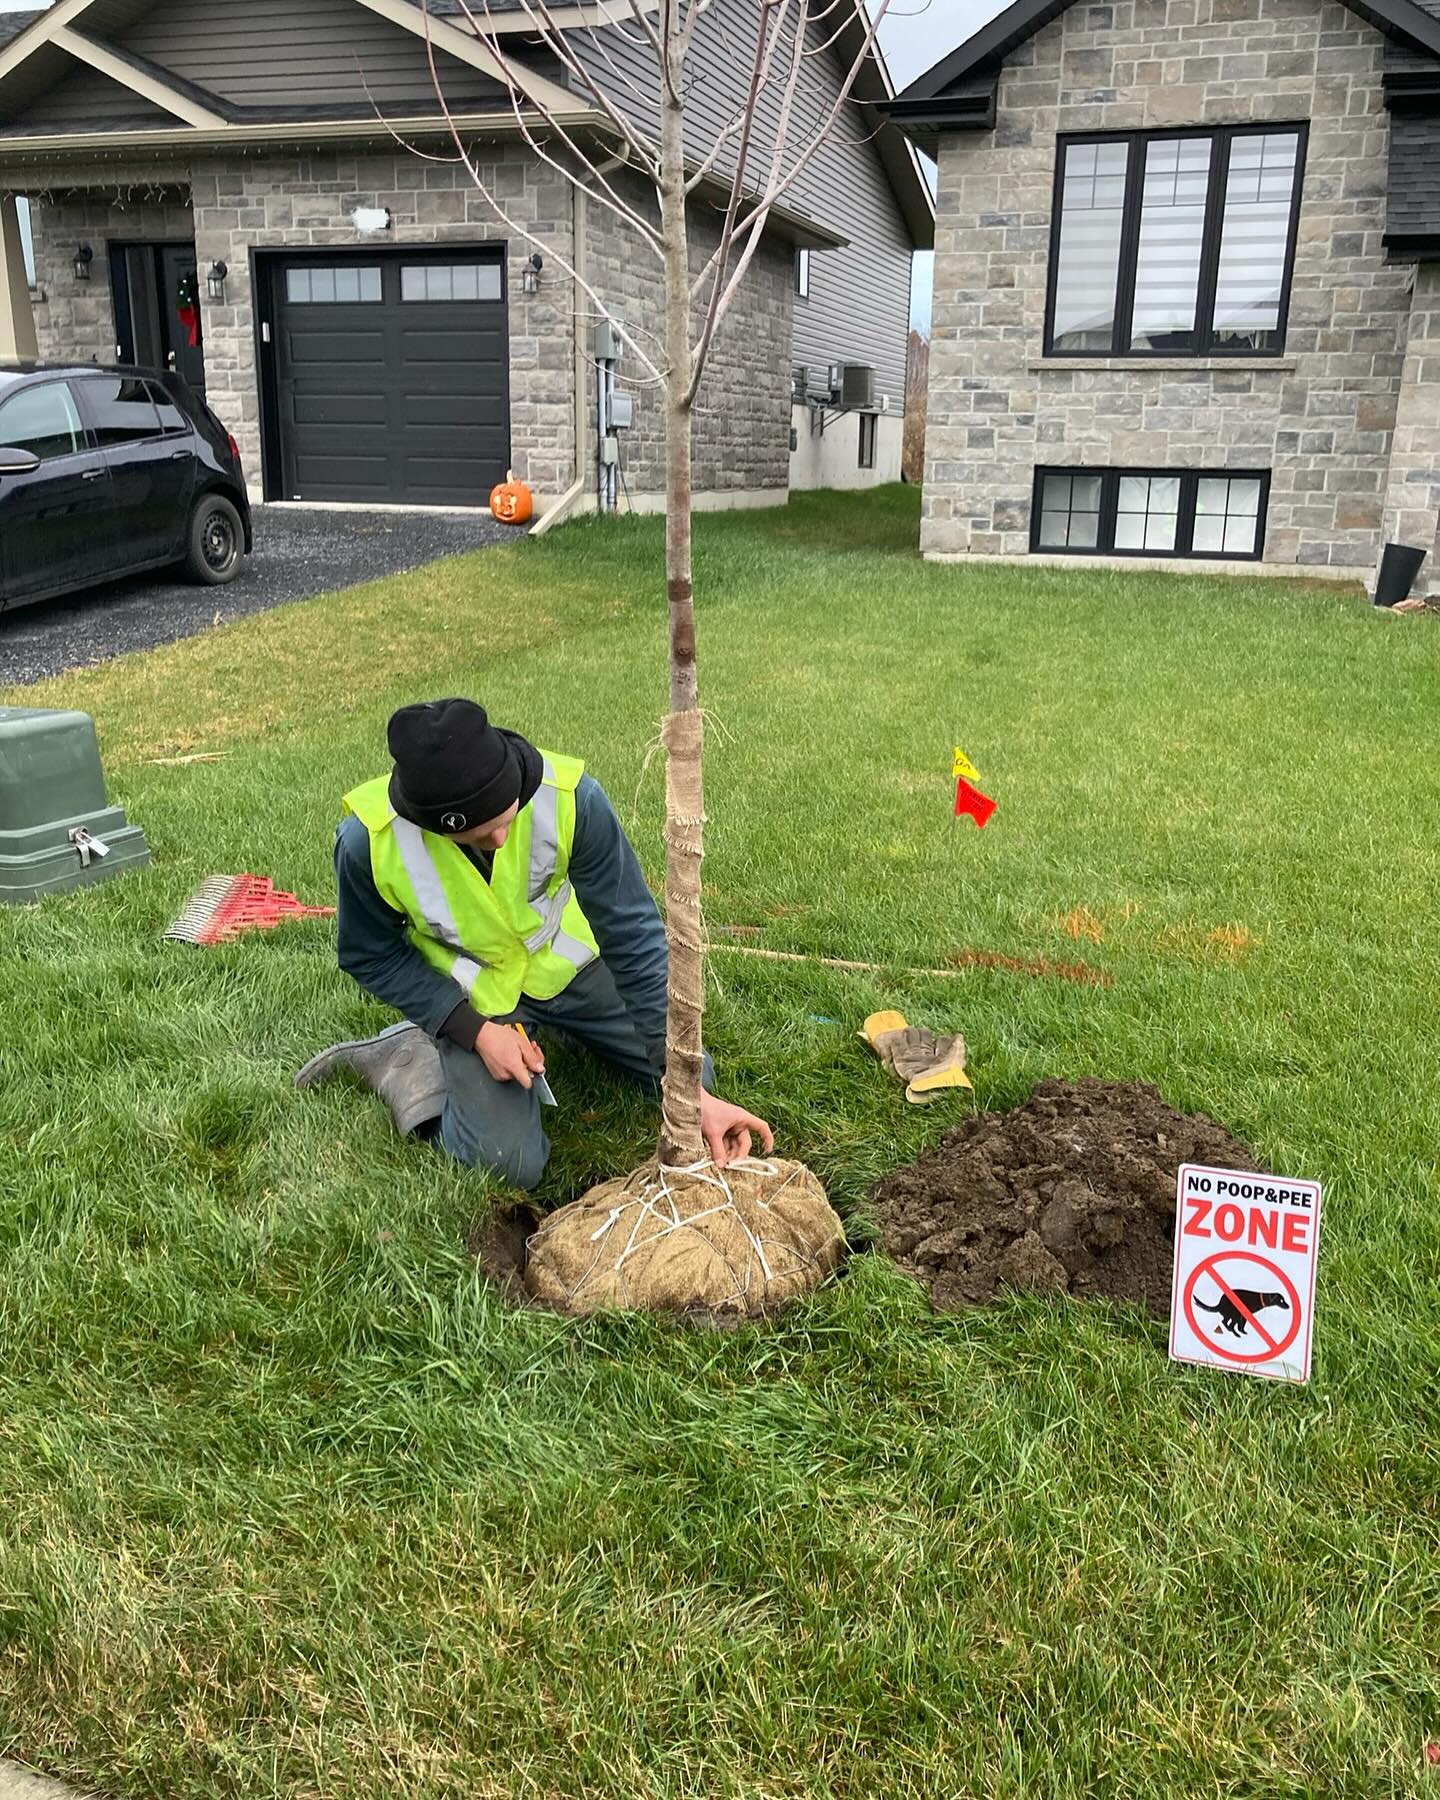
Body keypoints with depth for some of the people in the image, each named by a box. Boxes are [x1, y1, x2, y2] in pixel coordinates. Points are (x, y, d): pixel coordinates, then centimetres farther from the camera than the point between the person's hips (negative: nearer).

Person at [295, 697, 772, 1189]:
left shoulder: (570, 797, -33)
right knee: (511, 1165, -14)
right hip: (472, 995, -2)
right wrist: (476, 1031, -23)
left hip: (564, 964, 2)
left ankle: (546, 1025, 26)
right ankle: (402, 1062, 9)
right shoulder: (368, 842, -32)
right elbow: (372, 958, -13)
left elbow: (633, 936, -28)